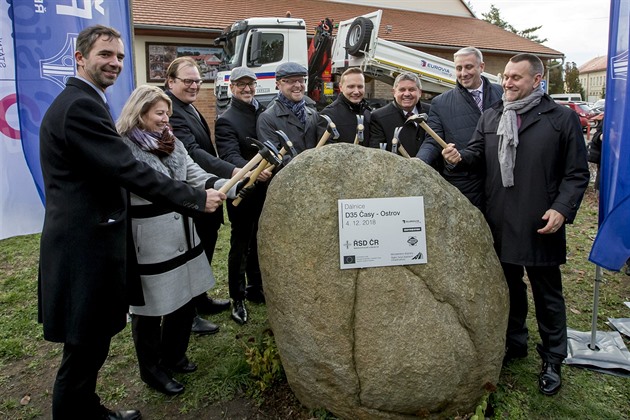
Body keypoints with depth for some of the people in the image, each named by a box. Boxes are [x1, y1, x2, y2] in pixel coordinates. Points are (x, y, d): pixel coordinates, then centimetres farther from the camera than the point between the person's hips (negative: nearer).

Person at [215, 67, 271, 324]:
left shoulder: (264, 112, 8)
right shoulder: (226, 121, -10)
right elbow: (230, 156, -25)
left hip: (265, 190, 6)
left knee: (258, 242, 18)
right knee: (240, 245, 6)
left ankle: (255, 289, 35)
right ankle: (237, 299, 20)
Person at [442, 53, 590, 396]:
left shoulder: (562, 118, -2)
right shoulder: (491, 116, 10)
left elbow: (577, 173, -2)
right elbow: (478, 153, 11)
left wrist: (562, 209, -14)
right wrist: (459, 157, -11)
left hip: (541, 226, -3)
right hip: (499, 223, 4)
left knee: (547, 293, 10)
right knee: (509, 286, 18)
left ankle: (552, 359, 27)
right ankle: (514, 343, 37)